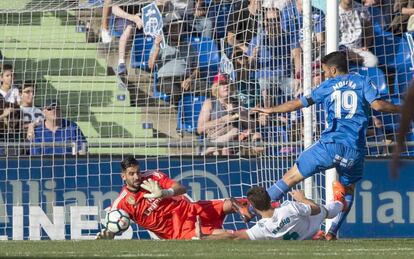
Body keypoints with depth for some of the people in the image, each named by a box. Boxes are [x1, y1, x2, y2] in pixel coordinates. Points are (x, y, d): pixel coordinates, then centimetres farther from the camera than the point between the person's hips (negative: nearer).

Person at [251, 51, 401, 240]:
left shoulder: (327, 86, 13)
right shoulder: (362, 82, 12)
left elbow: (300, 103, 16)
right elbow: (377, 105, -3)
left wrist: (271, 110, 27)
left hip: (331, 145, -1)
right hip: (355, 150, 1)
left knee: (292, 177, 6)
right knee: (348, 190, 24)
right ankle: (332, 234, 14)